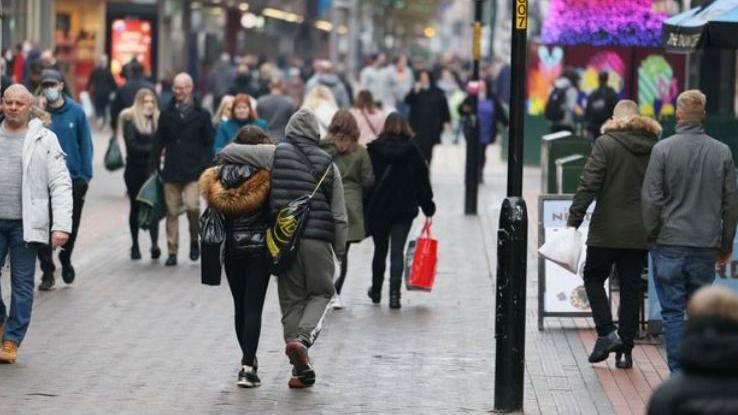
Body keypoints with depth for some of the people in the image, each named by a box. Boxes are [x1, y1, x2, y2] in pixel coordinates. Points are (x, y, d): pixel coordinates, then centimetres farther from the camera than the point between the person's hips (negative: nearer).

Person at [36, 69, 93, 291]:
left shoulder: (76, 112, -1)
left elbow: (85, 145, 1)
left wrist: (86, 175, -4)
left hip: (73, 179, 1)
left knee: (71, 225, 11)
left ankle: (65, 259, 36)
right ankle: (47, 271, 8)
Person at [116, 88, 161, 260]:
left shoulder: (158, 120, 6)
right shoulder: (129, 120, -1)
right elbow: (132, 146, -9)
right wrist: (153, 149, -9)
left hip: (153, 169, 0)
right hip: (135, 169, 0)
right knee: (135, 207, 9)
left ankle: (155, 243, -19)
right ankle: (135, 245, 20)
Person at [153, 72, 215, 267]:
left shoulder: (202, 115, 4)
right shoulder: (167, 114, 9)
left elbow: (208, 144, 4)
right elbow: (159, 142, 12)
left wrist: (206, 168, -5)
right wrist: (156, 166, 6)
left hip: (193, 172, -2)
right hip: (171, 171, 2)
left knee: (192, 206, -17)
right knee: (172, 212, 2)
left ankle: (194, 239, 9)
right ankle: (172, 251, 9)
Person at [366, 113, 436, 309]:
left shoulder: (374, 150, -4)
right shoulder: (413, 151, -3)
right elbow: (423, 181, 0)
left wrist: (364, 209, 2)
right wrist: (428, 208, 6)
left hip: (378, 208, 1)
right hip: (404, 209, -1)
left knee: (380, 250, 15)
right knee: (397, 252, -1)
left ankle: (376, 291, 28)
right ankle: (394, 292, -13)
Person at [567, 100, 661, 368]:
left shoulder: (606, 144, -8)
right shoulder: (655, 147, 4)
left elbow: (588, 185, -14)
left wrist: (574, 220, -9)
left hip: (607, 230, -4)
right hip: (640, 233, 4)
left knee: (594, 277, 14)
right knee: (631, 288, 9)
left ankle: (606, 333, 0)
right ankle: (625, 349, 9)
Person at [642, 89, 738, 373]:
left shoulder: (663, 149, -8)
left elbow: (651, 199, -8)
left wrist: (652, 235, 6)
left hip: (670, 243, -2)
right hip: (706, 245, 2)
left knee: (672, 312, 3)